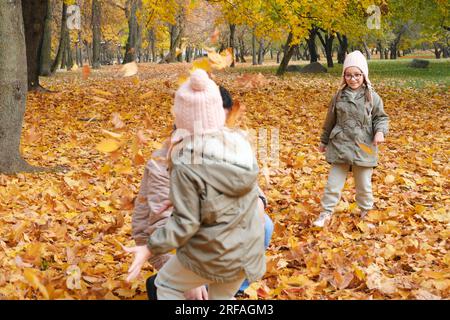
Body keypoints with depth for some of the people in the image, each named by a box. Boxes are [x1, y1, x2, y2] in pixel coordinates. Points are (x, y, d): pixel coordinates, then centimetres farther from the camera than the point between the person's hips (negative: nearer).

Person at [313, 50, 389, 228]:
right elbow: (330, 121, 12)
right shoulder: (339, 97, 1)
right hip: (340, 146, 1)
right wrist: (324, 141, 21)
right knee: (333, 182, 3)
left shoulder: (372, 97, -4)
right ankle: (326, 213, 15)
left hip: (364, 148, -1)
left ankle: (366, 212, 30)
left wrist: (380, 132, -18)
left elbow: (381, 117, 3)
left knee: (364, 184, 11)